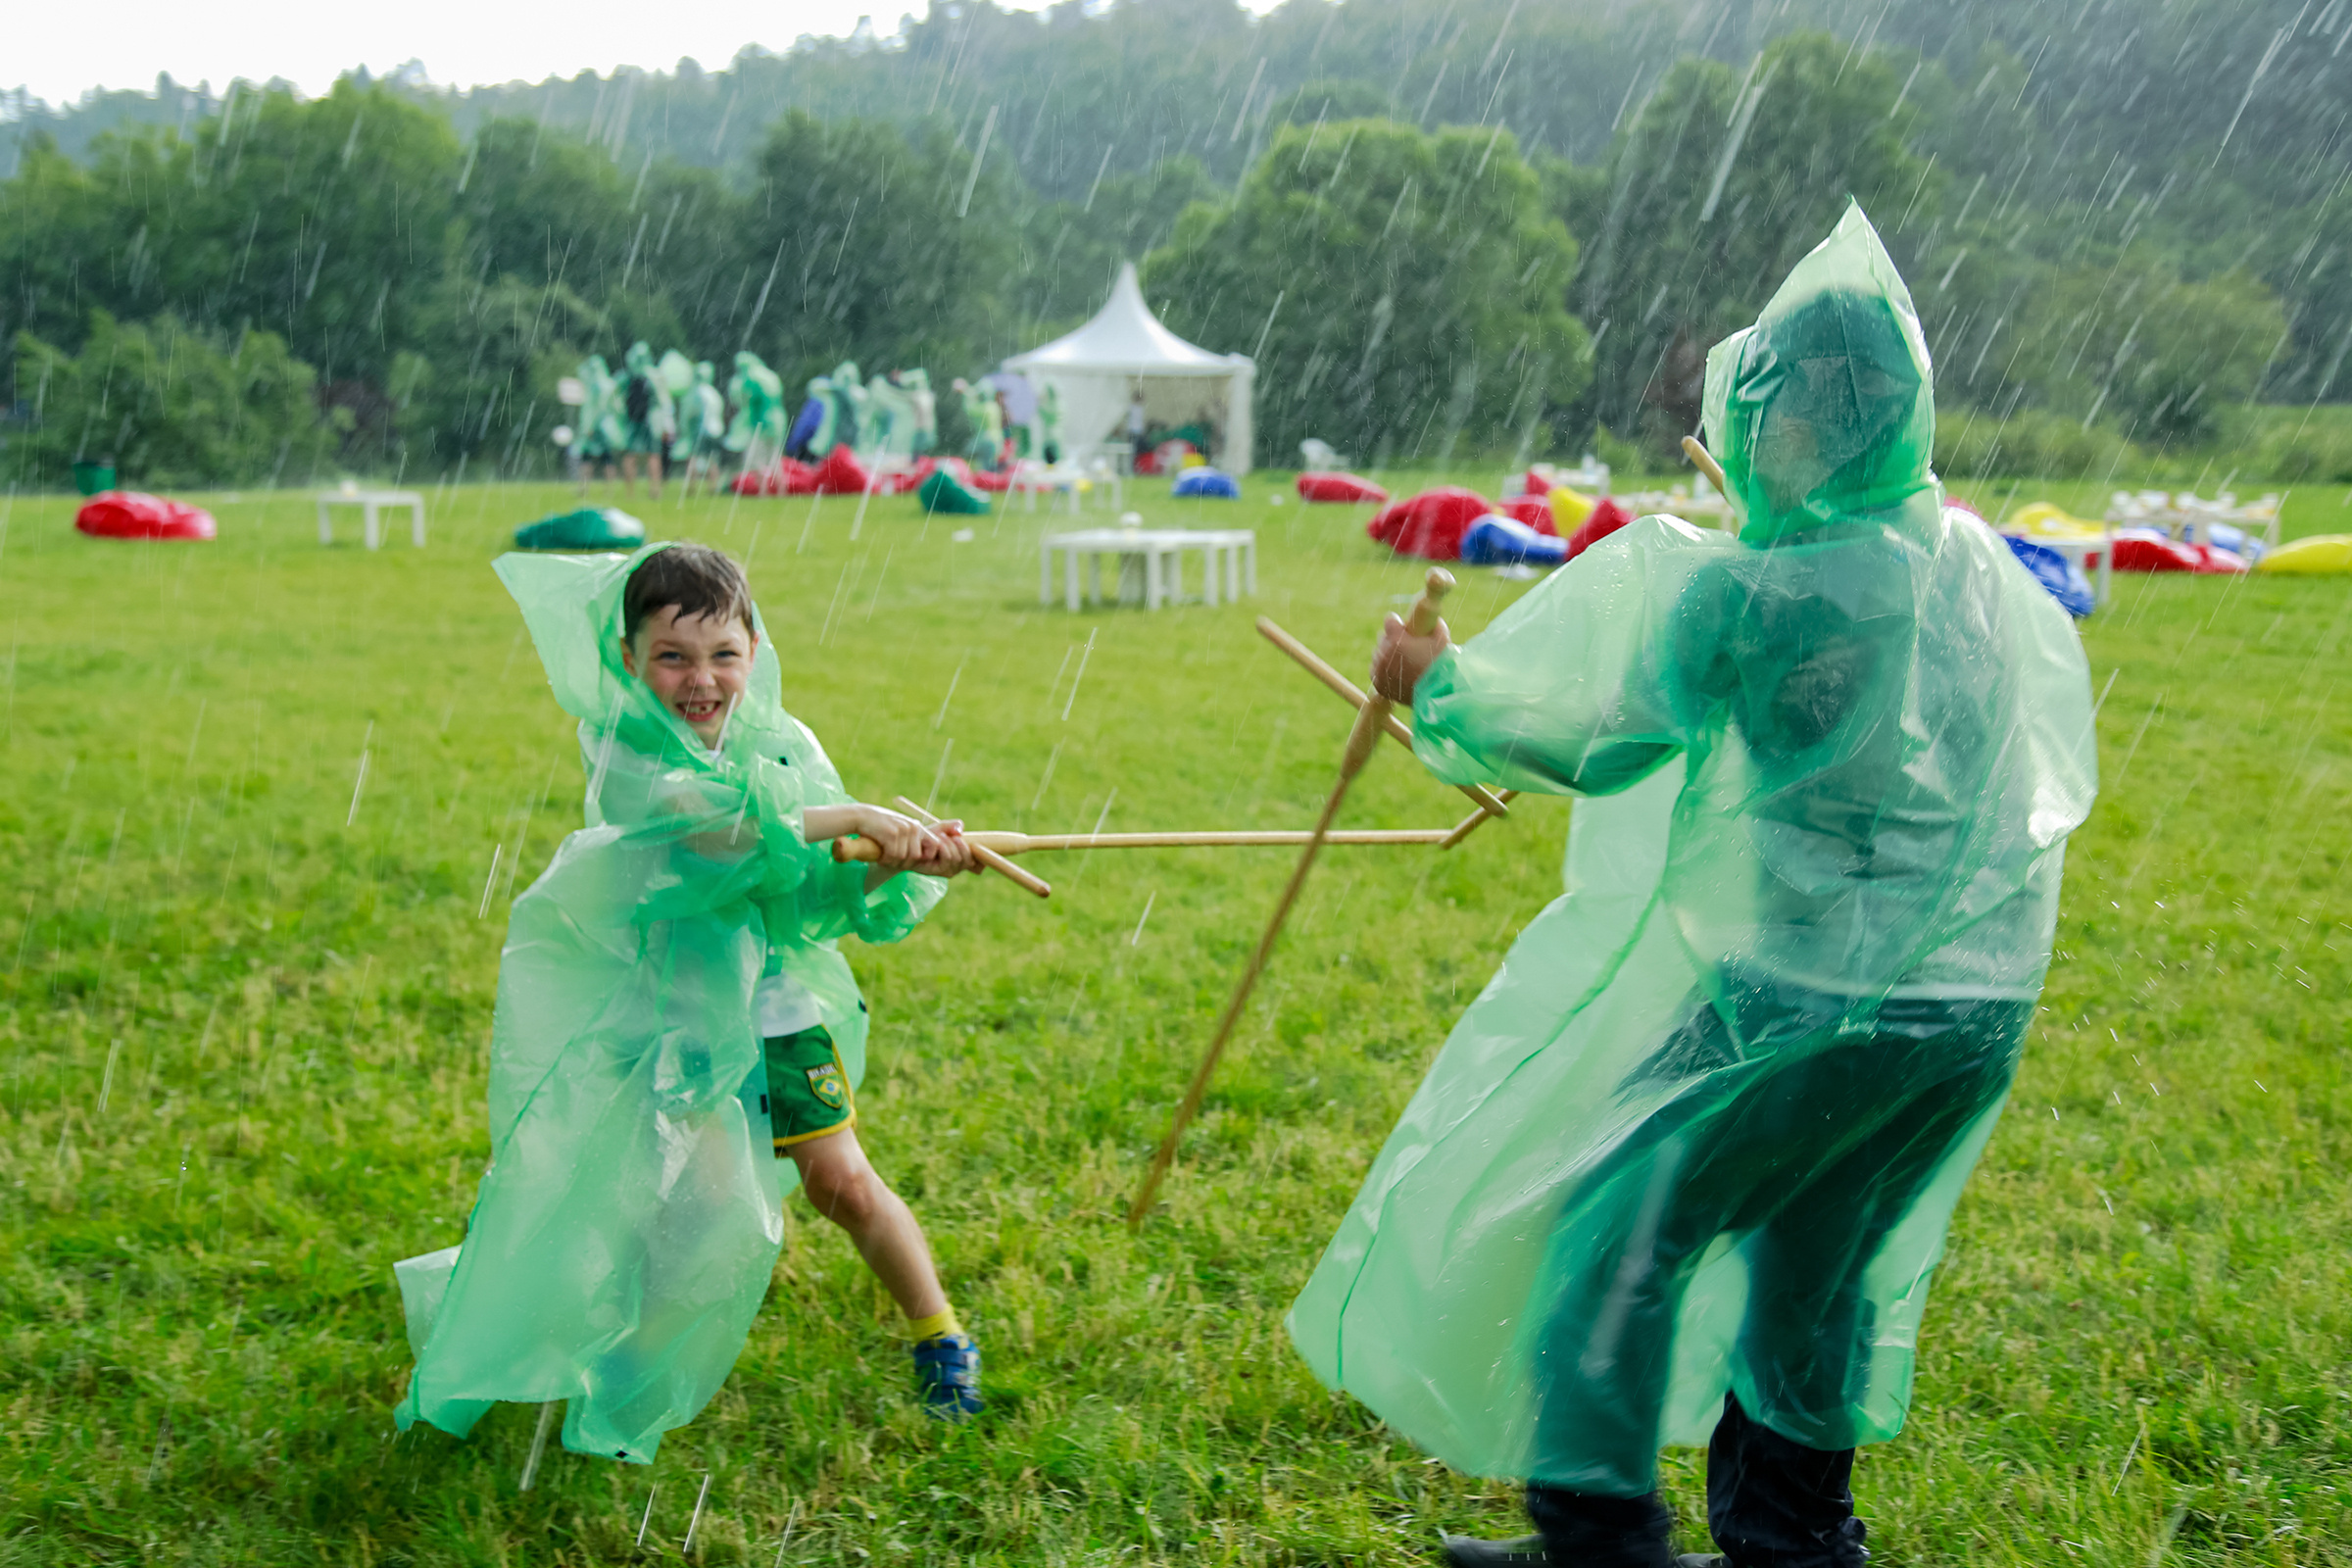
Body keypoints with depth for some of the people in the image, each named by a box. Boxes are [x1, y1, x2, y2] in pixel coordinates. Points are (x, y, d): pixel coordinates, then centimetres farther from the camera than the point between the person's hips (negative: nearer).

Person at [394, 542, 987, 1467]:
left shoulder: (787, 747, -2)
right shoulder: (624, 753, -15)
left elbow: (832, 897, -6)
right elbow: (710, 824, -35)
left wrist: (907, 866, -26)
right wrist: (851, 819, -35)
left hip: (773, 994, 3)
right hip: (665, 1006, -3)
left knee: (840, 1179, -1)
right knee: (705, 1201, -12)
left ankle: (938, 1337, 22)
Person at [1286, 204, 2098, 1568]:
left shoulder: (1757, 593, -17)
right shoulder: (1988, 573, 4)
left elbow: (1600, 745, -8)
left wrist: (1440, 685, 6)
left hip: (1816, 999, -7)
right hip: (1980, 1009, 7)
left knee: (1618, 1228, 7)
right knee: (1816, 1275, 21)